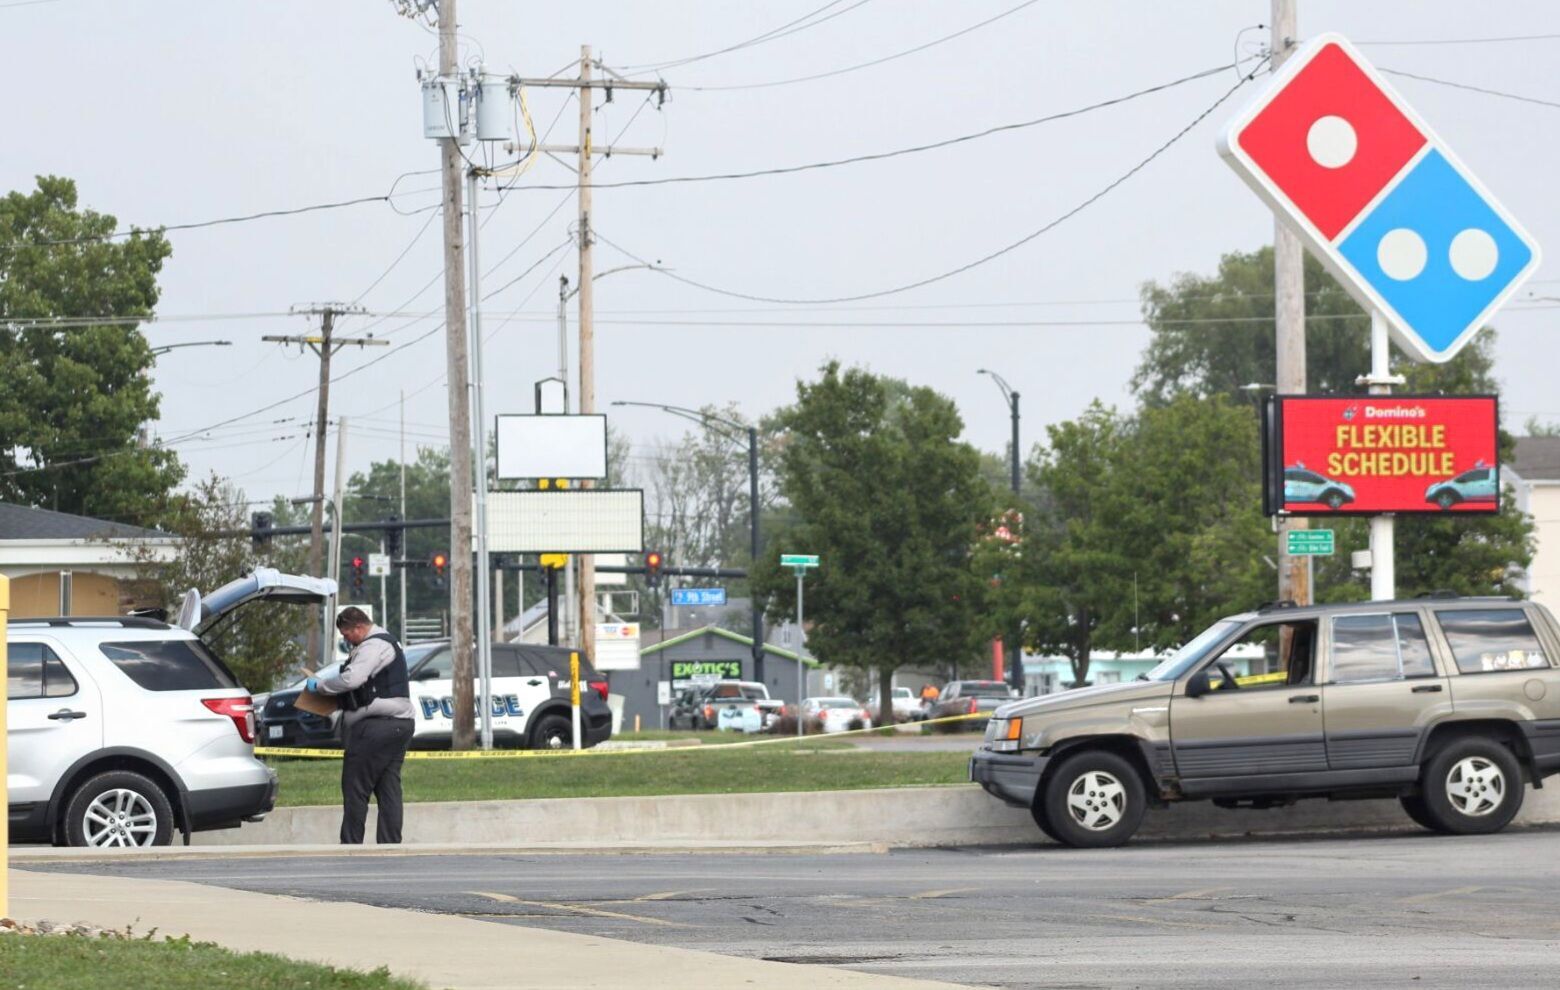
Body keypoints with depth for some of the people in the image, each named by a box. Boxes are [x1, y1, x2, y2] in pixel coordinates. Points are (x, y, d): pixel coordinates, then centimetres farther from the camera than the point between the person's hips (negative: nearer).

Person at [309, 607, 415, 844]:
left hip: (375, 727, -10)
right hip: (400, 724, 10)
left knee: (355, 790, -4)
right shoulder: (389, 643, 21)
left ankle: (350, 847, -3)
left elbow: (351, 679, -24)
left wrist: (319, 685, -10)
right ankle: (390, 846, 5)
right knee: (389, 790, 7)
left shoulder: (373, 646, -13)